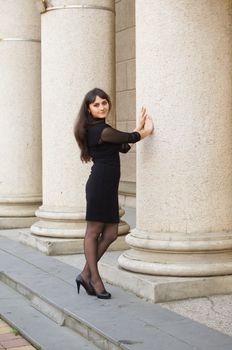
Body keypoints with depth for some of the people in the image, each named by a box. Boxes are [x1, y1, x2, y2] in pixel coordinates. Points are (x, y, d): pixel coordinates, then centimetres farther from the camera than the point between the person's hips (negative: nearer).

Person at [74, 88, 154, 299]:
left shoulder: (97, 129, 19)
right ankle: (94, 279, 8)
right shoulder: (101, 130, -13)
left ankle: (86, 274, 16)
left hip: (108, 186, 10)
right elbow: (130, 138, -6)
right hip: (100, 185, -10)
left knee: (110, 233, 9)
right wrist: (147, 130, 13)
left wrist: (140, 127, 21)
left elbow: (123, 147, 20)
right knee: (93, 232, 0)